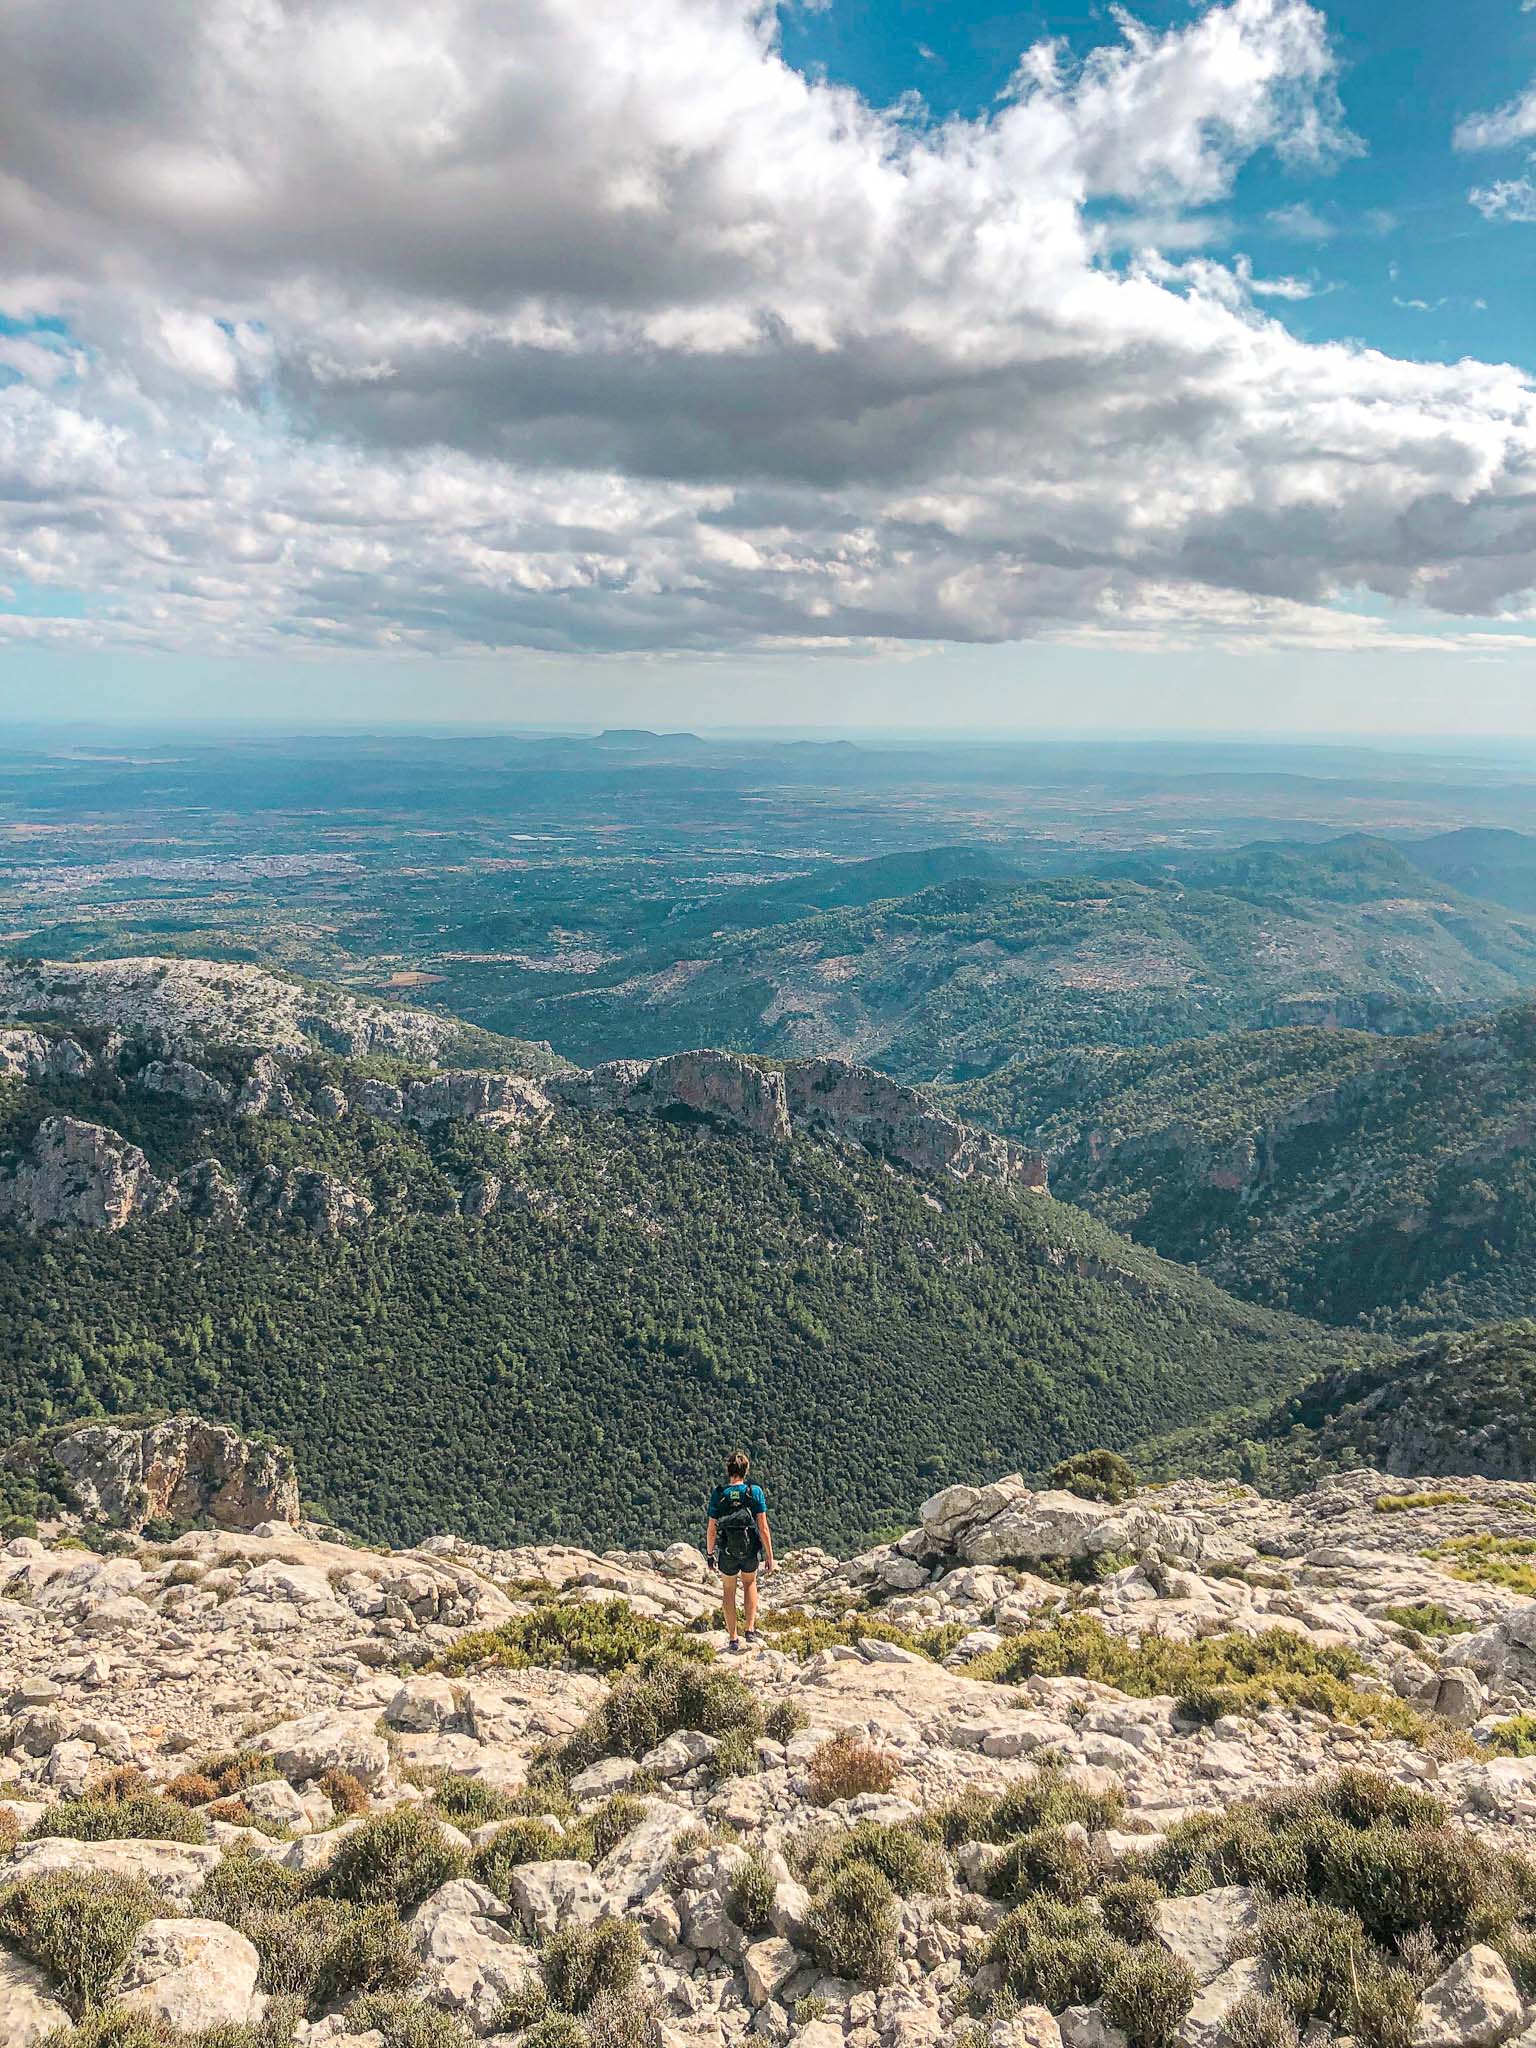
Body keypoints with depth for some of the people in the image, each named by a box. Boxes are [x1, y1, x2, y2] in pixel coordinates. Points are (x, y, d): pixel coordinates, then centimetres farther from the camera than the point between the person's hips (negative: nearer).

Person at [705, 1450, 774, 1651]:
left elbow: (712, 1529, -5)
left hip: (727, 1553, 0)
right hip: (750, 1551, 0)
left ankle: (733, 1639, 24)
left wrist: (709, 1554, 9)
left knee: (728, 1590, 22)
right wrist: (769, 1556, -3)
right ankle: (751, 1630, 16)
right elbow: (763, 1528, -11)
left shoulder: (718, 1494, -9)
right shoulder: (755, 1492, -10)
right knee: (750, 1583, 29)